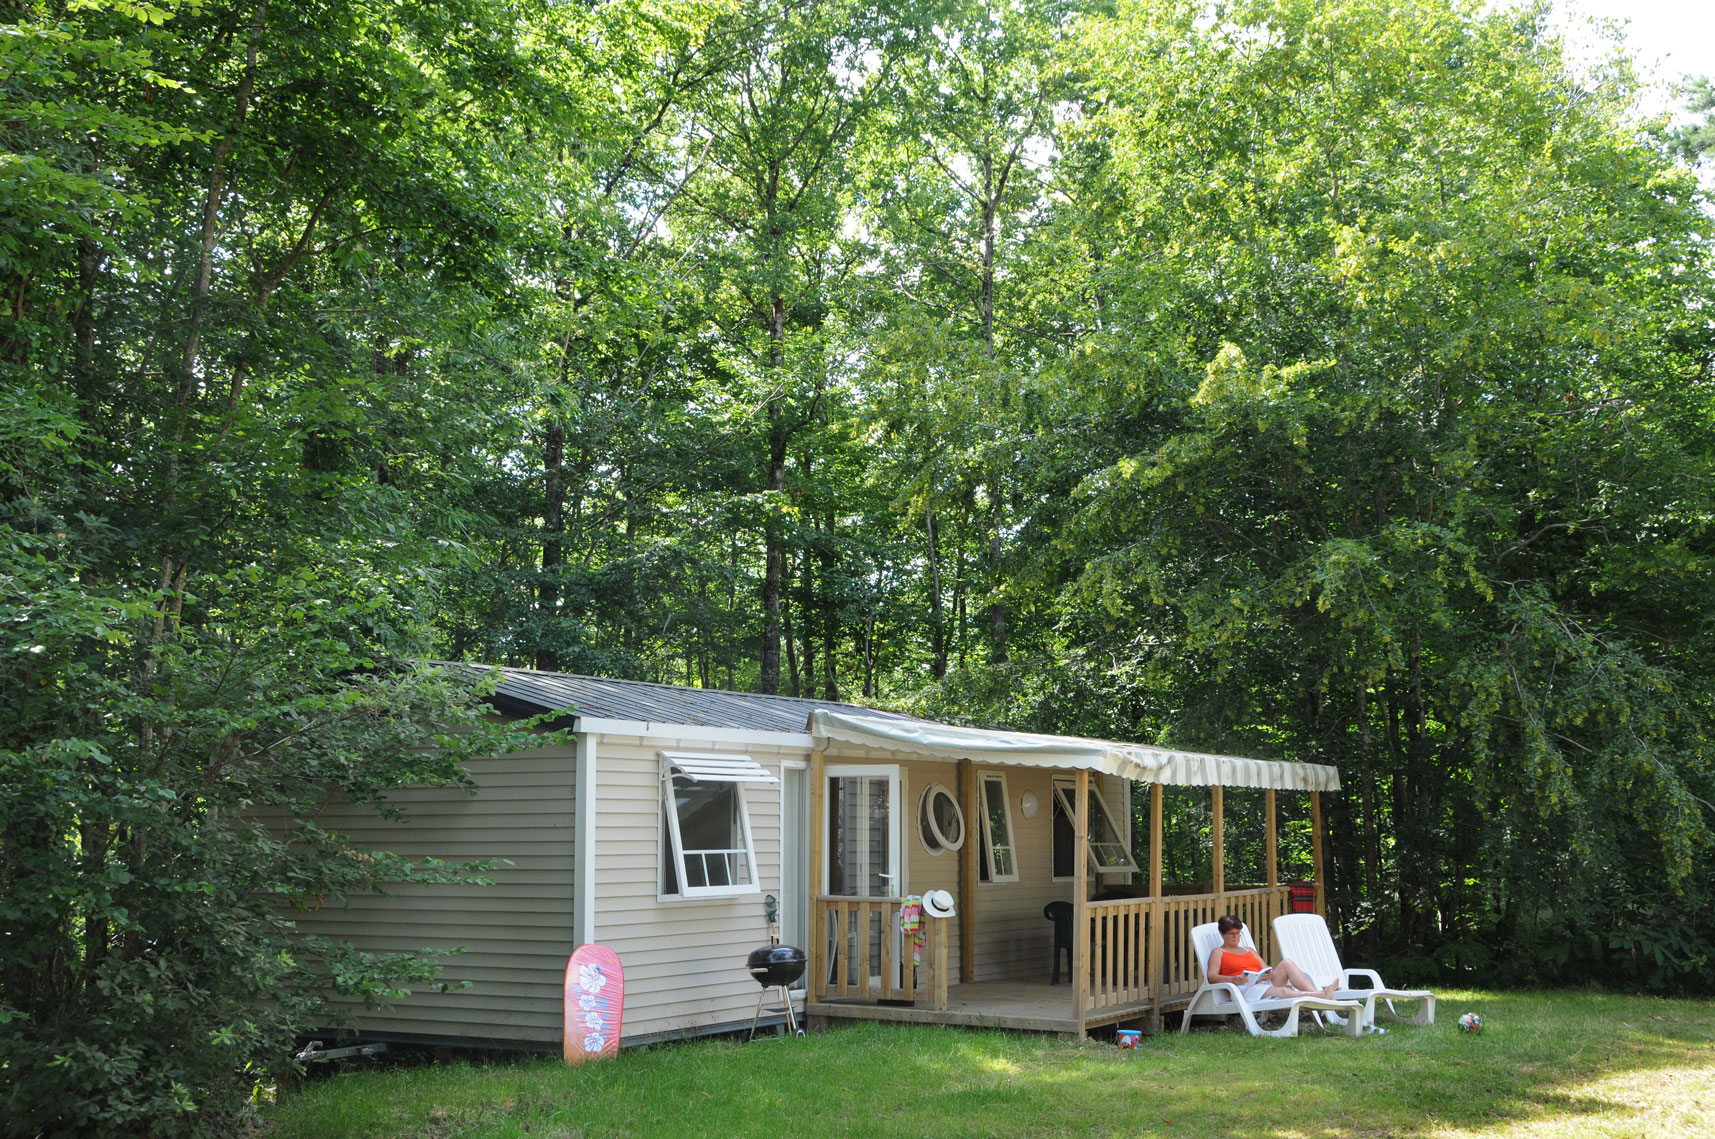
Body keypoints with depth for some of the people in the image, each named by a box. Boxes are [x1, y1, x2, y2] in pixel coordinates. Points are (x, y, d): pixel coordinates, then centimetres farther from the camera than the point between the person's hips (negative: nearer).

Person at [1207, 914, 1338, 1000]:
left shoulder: (1249, 950, 34)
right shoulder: (1218, 952, 15)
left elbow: (1266, 970, 24)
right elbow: (1211, 977, -2)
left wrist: (1269, 974, -2)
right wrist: (1233, 979, -21)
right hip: (1244, 988, -7)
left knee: (1286, 963, -20)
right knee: (1282, 992, -35)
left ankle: (1316, 992, -40)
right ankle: (1320, 996, -57)